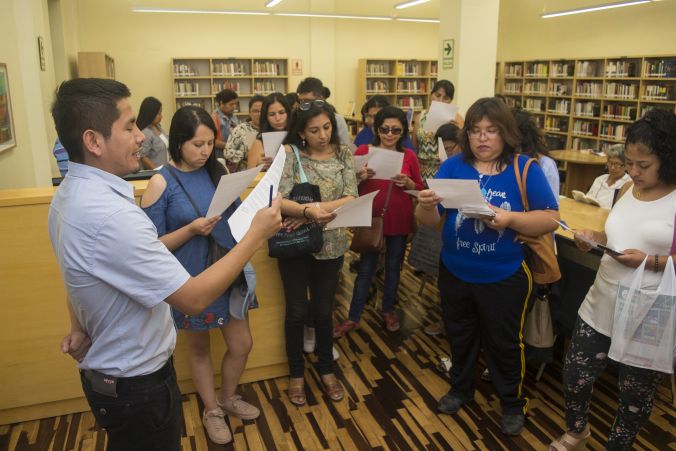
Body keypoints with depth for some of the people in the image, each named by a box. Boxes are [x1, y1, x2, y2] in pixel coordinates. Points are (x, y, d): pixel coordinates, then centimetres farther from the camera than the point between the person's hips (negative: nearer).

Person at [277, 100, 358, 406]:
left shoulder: (343, 154, -1)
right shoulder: (289, 153, -8)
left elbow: (350, 199, -10)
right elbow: (278, 200, -18)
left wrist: (313, 211, -21)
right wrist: (308, 210, -35)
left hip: (330, 244, 2)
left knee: (323, 311, 15)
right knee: (296, 311, 11)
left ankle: (326, 370, 36)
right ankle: (296, 374, 32)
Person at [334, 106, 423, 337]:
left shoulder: (409, 156, 1)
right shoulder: (363, 151, -5)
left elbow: (420, 188, 7)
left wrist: (408, 183, -13)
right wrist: (359, 178, -23)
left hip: (399, 220, 2)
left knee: (393, 267, 14)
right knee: (366, 268, 5)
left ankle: (388, 310, 34)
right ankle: (353, 317, 18)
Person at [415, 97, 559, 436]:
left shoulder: (525, 169, -10)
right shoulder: (453, 165, -6)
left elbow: (550, 219, -13)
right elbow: (430, 221, -8)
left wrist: (509, 219, -29)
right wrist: (425, 205, -32)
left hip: (504, 277, -2)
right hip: (454, 273, 3)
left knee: (504, 342, 15)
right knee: (460, 336, 22)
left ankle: (513, 402, 39)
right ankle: (461, 387, 46)